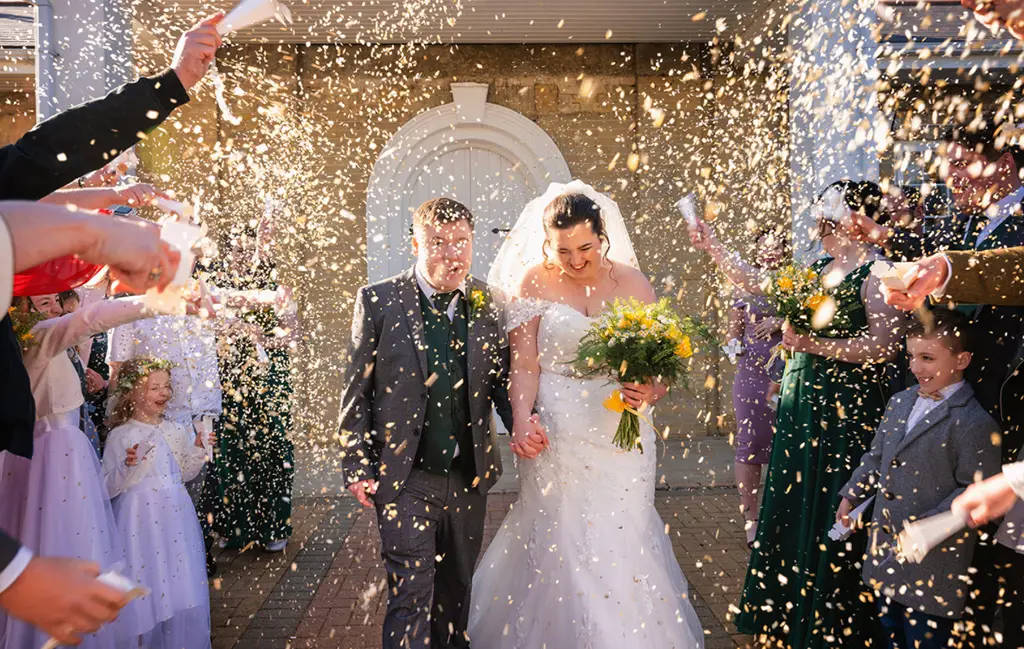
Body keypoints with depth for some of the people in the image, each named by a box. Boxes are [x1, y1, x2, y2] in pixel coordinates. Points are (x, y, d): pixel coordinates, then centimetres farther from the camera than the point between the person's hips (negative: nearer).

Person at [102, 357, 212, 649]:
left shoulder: (175, 430, 5)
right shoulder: (121, 436, -9)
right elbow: (109, 488, -9)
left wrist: (198, 450, 0)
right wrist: (128, 467, -26)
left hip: (175, 516, 5)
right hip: (142, 519, -4)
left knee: (181, 583, 10)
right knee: (146, 588, 1)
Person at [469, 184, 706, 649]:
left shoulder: (632, 282, 4)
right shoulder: (534, 283, 0)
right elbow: (524, 364, -5)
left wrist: (650, 392, -18)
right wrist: (521, 417, -21)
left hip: (622, 433, 2)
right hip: (557, 436, -1)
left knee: (623, 541, 6)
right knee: (559, 544, 3)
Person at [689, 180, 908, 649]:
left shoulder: (877, 275, -13)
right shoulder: (817, 269, 11)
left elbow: (885, 345, -23)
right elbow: (757, 284, 17)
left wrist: (814, 344, -21)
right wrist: (712, 248, 15)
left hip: (846, 415, -8)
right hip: (801, 406, 8)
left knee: (830, 519, 2)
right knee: (792, 510, 15)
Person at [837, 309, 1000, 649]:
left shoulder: (975, 423, -18)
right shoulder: (899, 403, 6)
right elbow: (876, 457, 15)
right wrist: (851, 495, 6)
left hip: (933, 561, -7)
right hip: (886, 550, 7)